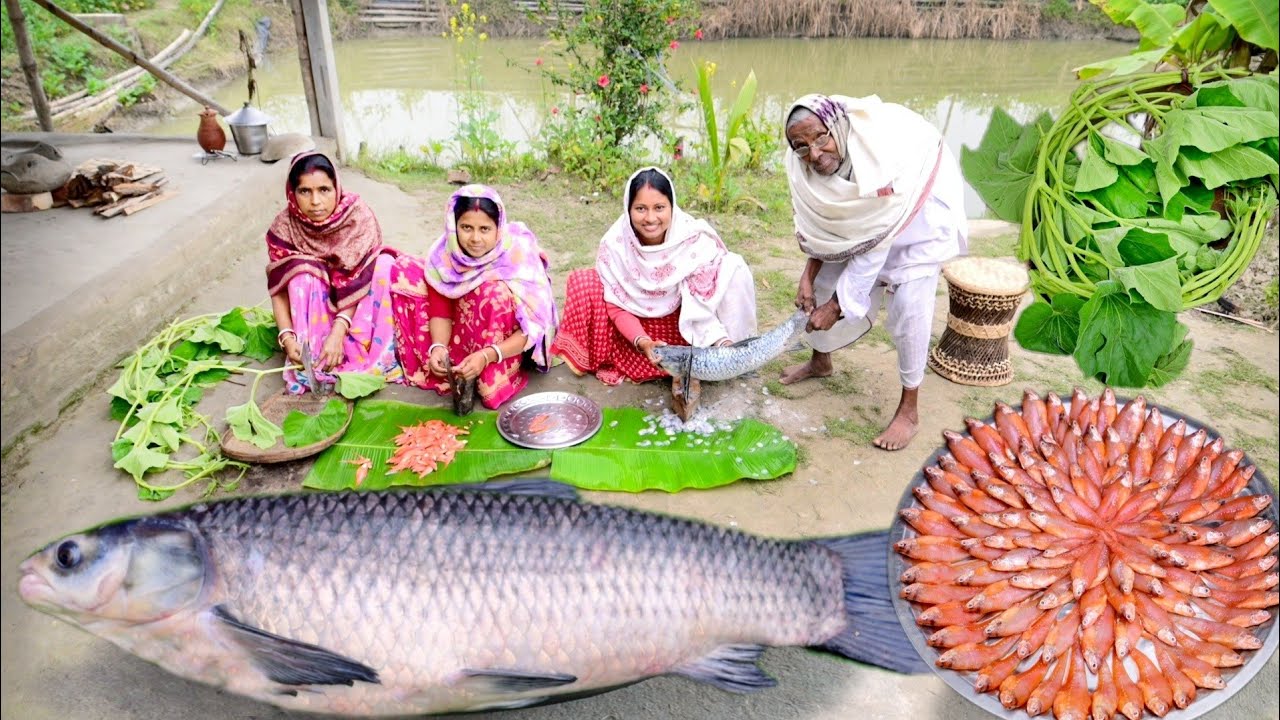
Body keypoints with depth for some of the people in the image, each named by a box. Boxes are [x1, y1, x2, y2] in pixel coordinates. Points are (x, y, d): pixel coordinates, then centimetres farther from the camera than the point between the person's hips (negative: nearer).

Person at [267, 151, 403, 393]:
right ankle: (313, 362, -28)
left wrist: (338, 332, -36)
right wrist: (287, 336, -32)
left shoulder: (358, 216, -23)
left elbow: (359, 279, -26)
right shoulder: (285, 227, -18)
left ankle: (376, 356, -26)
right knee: (301, 272, -29)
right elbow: (279, 288, -16)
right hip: (314, 306, 1)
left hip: (358, 304, 0)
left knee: (385, 262, -27)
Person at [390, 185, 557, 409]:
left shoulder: (518, 254, -28)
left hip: (508, 342, -4)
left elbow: (534, 328, -29)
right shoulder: (444, 253, -17)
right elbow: (441, 310, -10)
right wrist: (438, 347, -31)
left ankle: (494, 380, -23)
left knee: (494, 292, -36)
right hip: (463, 333, 5)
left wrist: (487, 356, -42)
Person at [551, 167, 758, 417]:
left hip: (679, 324, 0)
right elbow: (617, 305, -16)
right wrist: (643, 342, -34)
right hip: (634, 326, 1)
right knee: (583, 282, -21)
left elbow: (704, 302, -22)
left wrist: (721, 341, -40)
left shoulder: (694, 240, -24)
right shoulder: (615, 244, -21)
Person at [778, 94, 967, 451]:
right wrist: (808, 277, -18)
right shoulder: (805, 164, -23)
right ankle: (820, 360, 35)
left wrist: (837, 304, -29)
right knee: (825, 282, 8)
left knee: (907, 305, -17)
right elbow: (818, 225, -8)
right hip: (861, 211, 6)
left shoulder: (879, 151, -41)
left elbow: (877, 240, -34)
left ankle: (909, 410, -3)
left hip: (920, 210, -6)